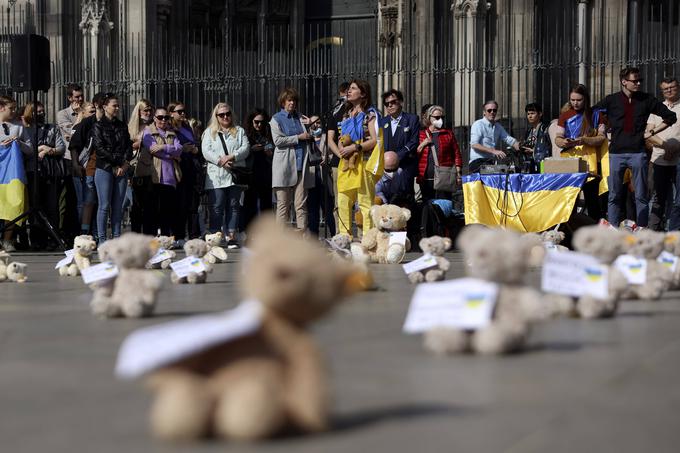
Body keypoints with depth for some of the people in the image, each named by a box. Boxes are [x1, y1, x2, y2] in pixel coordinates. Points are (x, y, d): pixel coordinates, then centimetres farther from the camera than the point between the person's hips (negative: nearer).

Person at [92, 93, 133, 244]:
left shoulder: (122, 126, 17)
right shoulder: (98, 126, 1)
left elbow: (129, 147, 10)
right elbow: (100, 149, -8)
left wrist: (125, 164, -7)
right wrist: (118, 161, -10)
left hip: (121, 170, 5)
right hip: (104, 169, -5)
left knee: (118, 207, 4)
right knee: (104, 206, -5)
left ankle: (117, 238, 7)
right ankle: (102, 240, -3)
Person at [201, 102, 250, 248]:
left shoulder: (239, 131, 17)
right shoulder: (210, 132, 14)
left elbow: (245, 148, 3)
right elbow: (206, 151, 1)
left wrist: (232, 157, -13)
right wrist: (220, 161, -14)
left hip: (235, 175, 2)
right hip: (216, 176, -2)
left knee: (234, 206, 0)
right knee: (217, 207, -6)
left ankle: (231, 237, 1)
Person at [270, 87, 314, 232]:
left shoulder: (301, 118, 19)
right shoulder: (276, 119, 6)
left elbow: (308, 139, 27)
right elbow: (278, 140, -7)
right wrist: (299, 137, -9)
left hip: (301, 165, 4)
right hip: (284, 166, -3)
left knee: (301, 204, -2)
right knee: (283, 204, -3)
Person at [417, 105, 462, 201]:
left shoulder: (449, 134, 11)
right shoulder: (421, 135, 13)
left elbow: (456, 154, 7)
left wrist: (458, 174, -1)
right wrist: (422, 145, -6)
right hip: (426, 179, 1)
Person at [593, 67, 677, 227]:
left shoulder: (647, 100, 4)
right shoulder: (611, 100, 4)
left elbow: (670, 117, 10)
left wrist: (652, 132, 4)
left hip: (638, 153, 0)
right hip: (616, 153, 0)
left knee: (641, 196, 2)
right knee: (614, 196, 4)